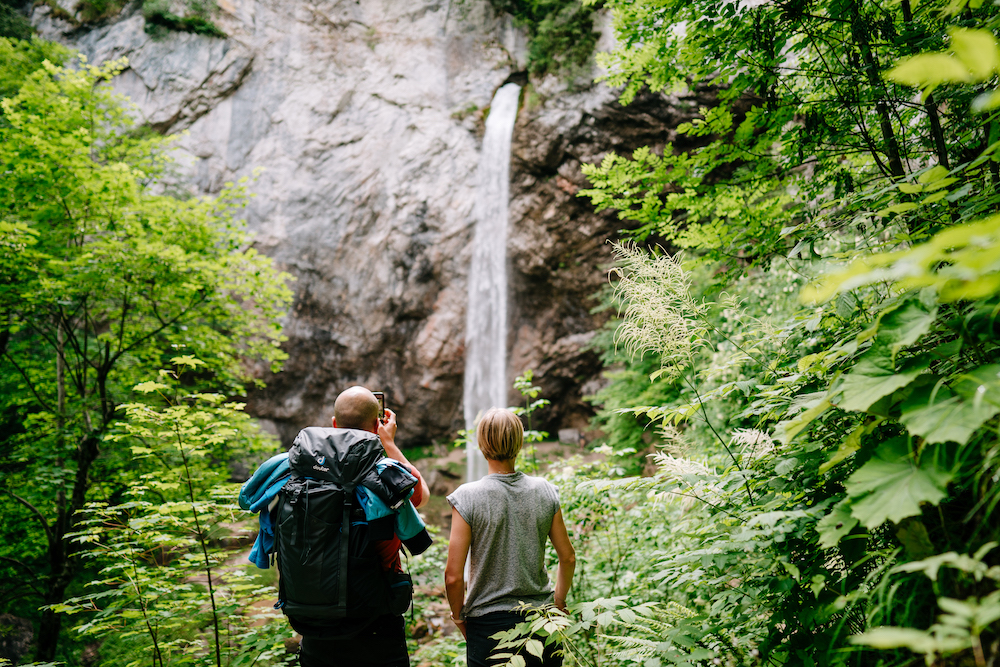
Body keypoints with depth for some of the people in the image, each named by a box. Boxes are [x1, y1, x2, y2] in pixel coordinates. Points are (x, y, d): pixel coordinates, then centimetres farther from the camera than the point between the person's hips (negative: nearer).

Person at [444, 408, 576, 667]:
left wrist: (459, 616, 5)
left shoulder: (467, 497, -13)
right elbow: (568, 557, 5)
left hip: (488, 622, -3)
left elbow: (453, 576, -12)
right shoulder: (546, 492, -4)